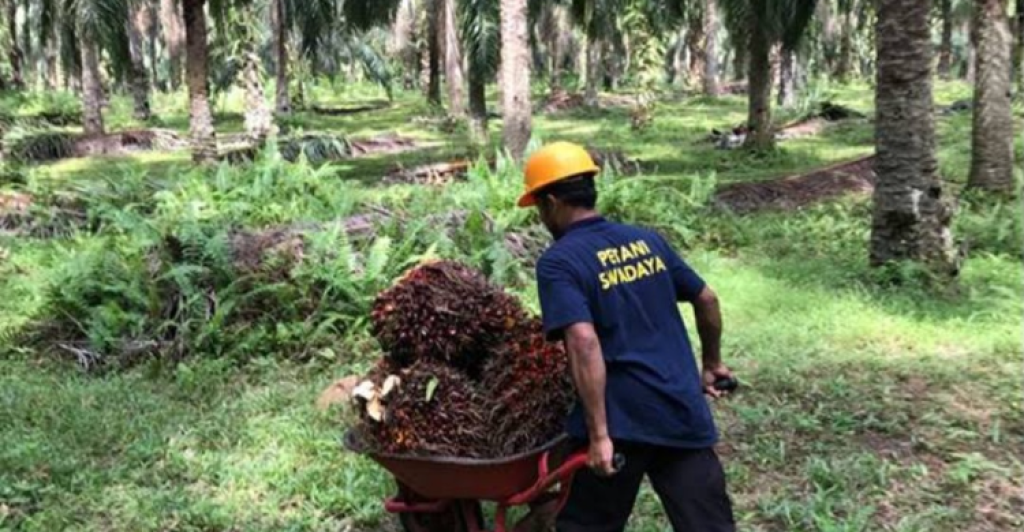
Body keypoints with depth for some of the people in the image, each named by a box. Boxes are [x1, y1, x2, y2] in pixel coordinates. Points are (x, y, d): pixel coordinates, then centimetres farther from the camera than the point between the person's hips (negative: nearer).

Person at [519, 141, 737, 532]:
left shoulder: (558, 262, -9)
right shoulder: (647, 240, 11)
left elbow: (584, 343, -21)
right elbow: (707, 299, 18)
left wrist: (598, 434, -20)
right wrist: (710, 364, 32)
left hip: (622, 421, -5)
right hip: (684, 412, 5)